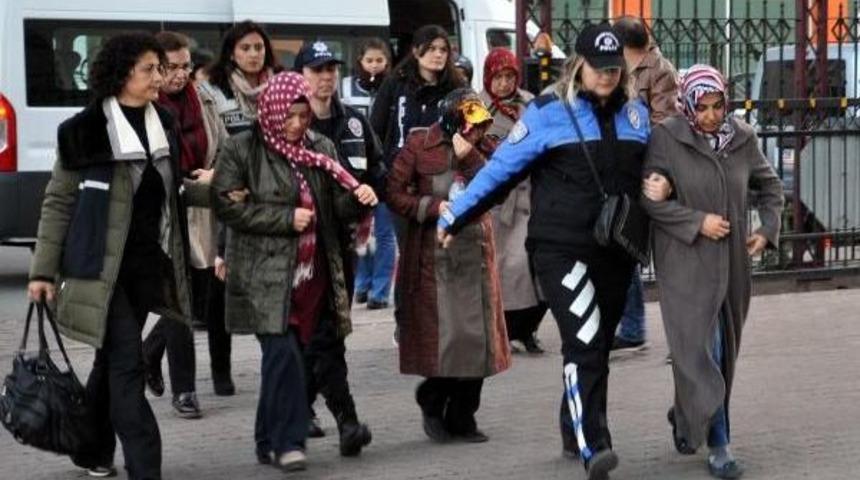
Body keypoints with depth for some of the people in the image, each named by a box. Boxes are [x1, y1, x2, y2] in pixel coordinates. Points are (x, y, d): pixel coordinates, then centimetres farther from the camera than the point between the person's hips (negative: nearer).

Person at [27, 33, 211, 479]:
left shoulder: (161, 124, 8)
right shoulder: (86, 131, -9)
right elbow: (58, 202, -4)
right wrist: (43, 270, -6)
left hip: (146, 265, 6)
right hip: (102, 265, -6)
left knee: (113, 360, 15)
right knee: (126, 362, -9)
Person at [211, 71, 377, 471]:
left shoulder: (320, 149, 11)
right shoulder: (241, 150, -3)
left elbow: (338, 206, 14)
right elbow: (226, 205, -9)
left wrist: (358, 198, -10)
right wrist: (286, 218, -13)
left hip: (312, 273, 5)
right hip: (265, 275, -5)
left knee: (280, 358, 10)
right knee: (283, 353, -14)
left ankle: (269, 441, 21)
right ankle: (288, 441, -8)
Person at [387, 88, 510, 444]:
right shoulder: (419, 146, -2)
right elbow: (395, 194, -4)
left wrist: (469, 157, -15)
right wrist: (434, 207, -14)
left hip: (475, 254, 4)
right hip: (433, 257, -4)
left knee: (476, 337, 2)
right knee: (442, 336, -6)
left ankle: (462, 417, 13)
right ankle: (432, 405, 18)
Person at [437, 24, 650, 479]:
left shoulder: (636, 113, 9)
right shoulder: (548, 112, -6)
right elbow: (502, 167, -4)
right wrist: (454, 217, -2)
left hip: (616, 250, 6)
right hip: (562, 249, -5)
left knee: (598, 345, 13)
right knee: (584, 341, -17)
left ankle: (575, 432, 30)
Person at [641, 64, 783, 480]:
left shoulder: (742, 137, 4)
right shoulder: (666, 137, -9)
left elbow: (769, 185, 17)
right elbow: (651, 199, -9)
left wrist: (767, 229, 4)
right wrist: (698, 222, -16)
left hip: (732, 260, 5)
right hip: (685, 262, -5)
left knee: (724, 349, 13)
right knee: (700, 348, -9)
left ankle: (685, 417, 35)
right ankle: (718, 444, -5)